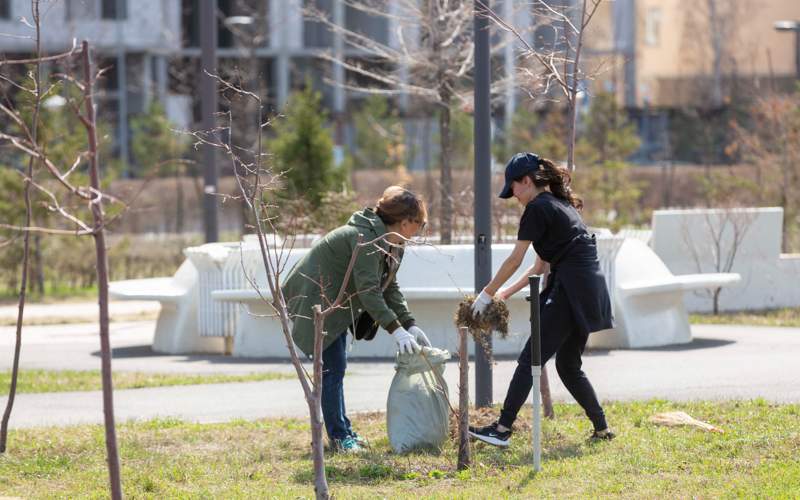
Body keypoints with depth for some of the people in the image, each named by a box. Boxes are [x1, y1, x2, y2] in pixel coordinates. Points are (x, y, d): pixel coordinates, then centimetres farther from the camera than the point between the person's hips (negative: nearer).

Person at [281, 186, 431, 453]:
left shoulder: (390, 243, 3)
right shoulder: (365, 238, -28)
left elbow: (390, 288, 8)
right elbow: (368, 290, -33)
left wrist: (410, 326, -3)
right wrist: (396, 330, -35)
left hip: (336, 305, 10)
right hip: (314, 299, -10)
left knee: (336, 367, 15)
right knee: (332, 368, -9)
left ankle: (343, 431, 22)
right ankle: (338, 436, -3)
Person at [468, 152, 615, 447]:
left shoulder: (538, 209, -7)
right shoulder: (560, 205, 22)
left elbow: (515, 260, -6)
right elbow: (542, 265, 23)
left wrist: (487, 294, 3)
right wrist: (507, 293, 21)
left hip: (571, 290, -9)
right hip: (591, 288, 9)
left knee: (530, 359, -8)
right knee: (568, 366, 17)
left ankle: (502, 430, -10)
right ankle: (602, 429, 18)